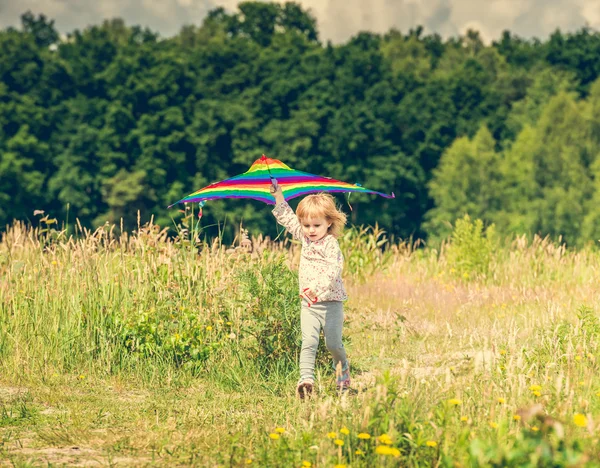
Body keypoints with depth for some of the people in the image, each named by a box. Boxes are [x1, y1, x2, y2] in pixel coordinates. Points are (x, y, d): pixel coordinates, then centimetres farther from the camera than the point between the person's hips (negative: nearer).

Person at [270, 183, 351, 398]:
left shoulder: (330, 244, -13)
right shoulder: (305, 238, 8)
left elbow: (334, 268, -28)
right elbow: (287, 218, 20)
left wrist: (318, 286, -43)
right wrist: (278, 196, 16)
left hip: (331, 302, -5)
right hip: (309, 303, 5)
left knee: (333, 342, 4)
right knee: (309, 342, -10)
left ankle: (342, 368, 35)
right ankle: (306, 379, -20)